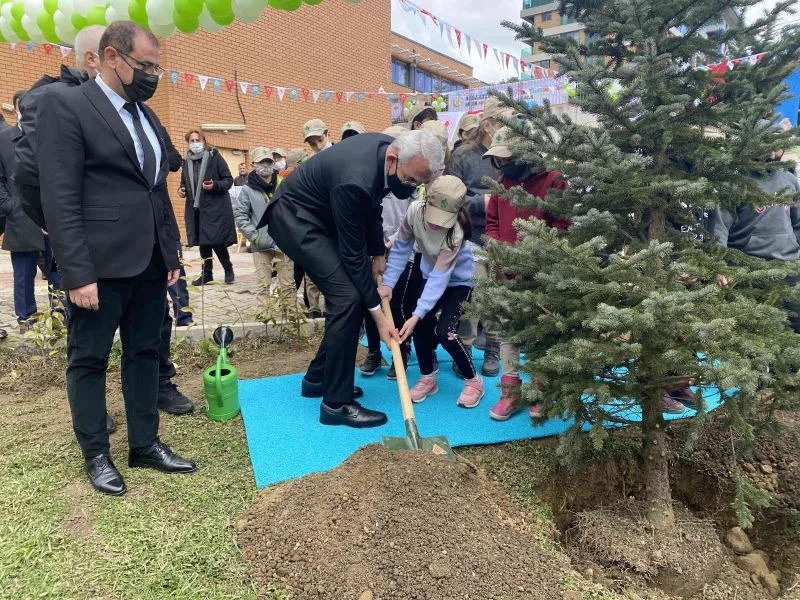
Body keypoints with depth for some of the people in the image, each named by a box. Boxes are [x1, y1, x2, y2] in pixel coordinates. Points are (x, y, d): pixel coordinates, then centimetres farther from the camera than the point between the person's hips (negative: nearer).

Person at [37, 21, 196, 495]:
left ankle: (145, 444, 27)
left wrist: (172, 252, 14)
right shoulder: (65, 105, -6)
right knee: (89, 360, 8)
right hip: (101, 264, -7)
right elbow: (60, 199, -13)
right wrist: (77, 273, -18)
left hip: (150, 262, 7)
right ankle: (96, 455, 23)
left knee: (145, 353, 13)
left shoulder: (146, 115, 16)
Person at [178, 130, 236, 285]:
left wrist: (215, 185, -20)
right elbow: (184, 183, 23)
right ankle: (206, 273, 20)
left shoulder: (214, 156, -2)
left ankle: (228, 269, 13)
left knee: (217, 241, -8)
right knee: (202, 243, 9)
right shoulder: (187, 161, 12)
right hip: (195, 208, 5)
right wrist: (181, 190, 2)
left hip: (215, 208, -5)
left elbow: (229, 180, -4)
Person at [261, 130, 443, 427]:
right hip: (294, 217, -9)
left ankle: (318, 377, 21)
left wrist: (378, 253, 2)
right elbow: (353, 254, -26)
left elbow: (372, 205, 8)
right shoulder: (355, 181, -35)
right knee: (348, 297, -18)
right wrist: (378, 314, -21)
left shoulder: (388, 147, -10)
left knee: (354, 294, 7)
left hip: (320, 215, 9)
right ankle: (336, 403, -7)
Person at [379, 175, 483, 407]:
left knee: (444, 331, -18)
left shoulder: (456, 233, -36)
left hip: (458, 281, -5)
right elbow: (401, 248, -11)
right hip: (431, 275, 5)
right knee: (421, 326, -9)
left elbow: (440, 278, -34)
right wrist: (388, 282, -16)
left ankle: (474, 381, 5)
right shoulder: (415, 210, -24)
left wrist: (416, 314, -37)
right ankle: (428, 378, 15)